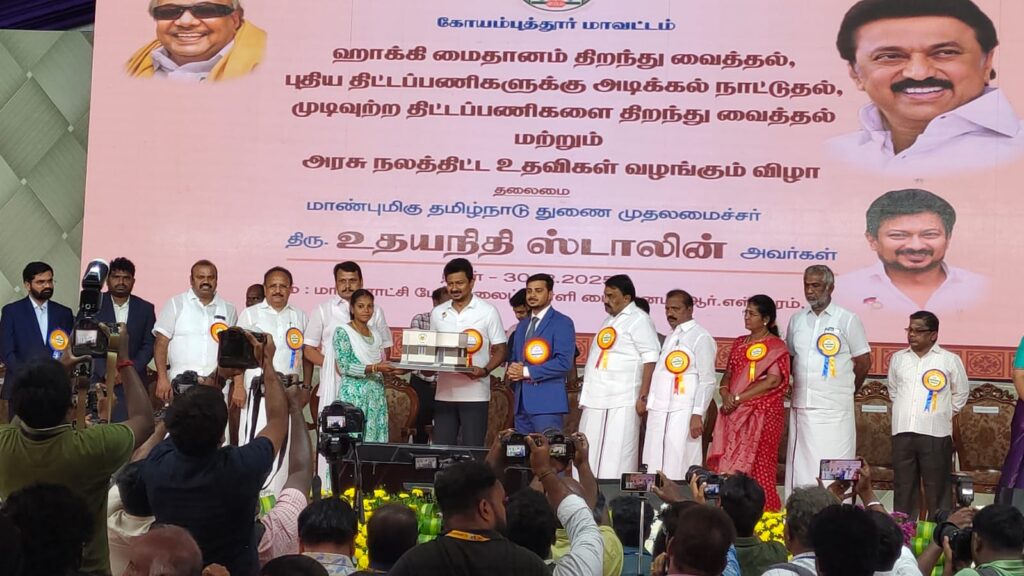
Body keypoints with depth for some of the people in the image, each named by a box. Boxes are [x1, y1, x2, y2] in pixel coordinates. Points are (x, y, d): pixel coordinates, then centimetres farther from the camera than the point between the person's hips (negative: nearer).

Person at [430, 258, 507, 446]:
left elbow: (500, 350, 1)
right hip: (444, 393, 4)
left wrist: (485, 371, -17)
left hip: (474, 393, -4)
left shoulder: (488, 312, 0)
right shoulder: (438, 313, 11)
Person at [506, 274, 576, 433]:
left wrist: (527, 372, -13)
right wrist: (513, 371, 0)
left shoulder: (562, 323, -3)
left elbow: (564, 363, -13)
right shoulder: (522, 325, 21)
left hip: (547, 402, -7)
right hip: (522, 402, 7)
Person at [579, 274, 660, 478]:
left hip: (622, 402, -9)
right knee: (590, 454, 9)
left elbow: (651, 360, -13)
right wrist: (587, 394, 19)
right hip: (597, 399, 9)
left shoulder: (639, 320, -7)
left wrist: (643, 396, -18)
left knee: (617, 456, -8)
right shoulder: (609, 320, 20)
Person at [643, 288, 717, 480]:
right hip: (660, 411, 7)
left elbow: (707, 381, -9)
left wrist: (697, 414, -16)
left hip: (683, 412, -7)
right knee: (655, 466, 4)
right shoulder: (670, 337, 21)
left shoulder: (701, 338, -3)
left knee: (678, 467, -10)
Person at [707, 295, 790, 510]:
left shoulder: (776, 347, -4)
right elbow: (728, 374, 16)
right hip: (735, 414, 6)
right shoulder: (739, 343, 16)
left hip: (763, 414, -6)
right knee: (730, 468, 1)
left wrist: (738, 398, -14)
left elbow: (772, 381, -13)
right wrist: (726, 395, -6)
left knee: (757, 468, -8)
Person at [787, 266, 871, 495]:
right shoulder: (797, 320, 12)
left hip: (834, 409, -4)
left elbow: (864, 362, 3)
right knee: (800, 467, 5)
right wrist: (803, 386, 11)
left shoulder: (847, 320, -1)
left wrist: (844, 389, 10)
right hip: (801, 406, 5)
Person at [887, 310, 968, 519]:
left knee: (937, 487, -1)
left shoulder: (950, 360, -1)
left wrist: (944, 414, 7)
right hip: (903, 431, 4)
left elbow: (961, 393, 8)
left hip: (935, 433, -3)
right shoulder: (897, 358, 9)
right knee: (903, 486, 9)